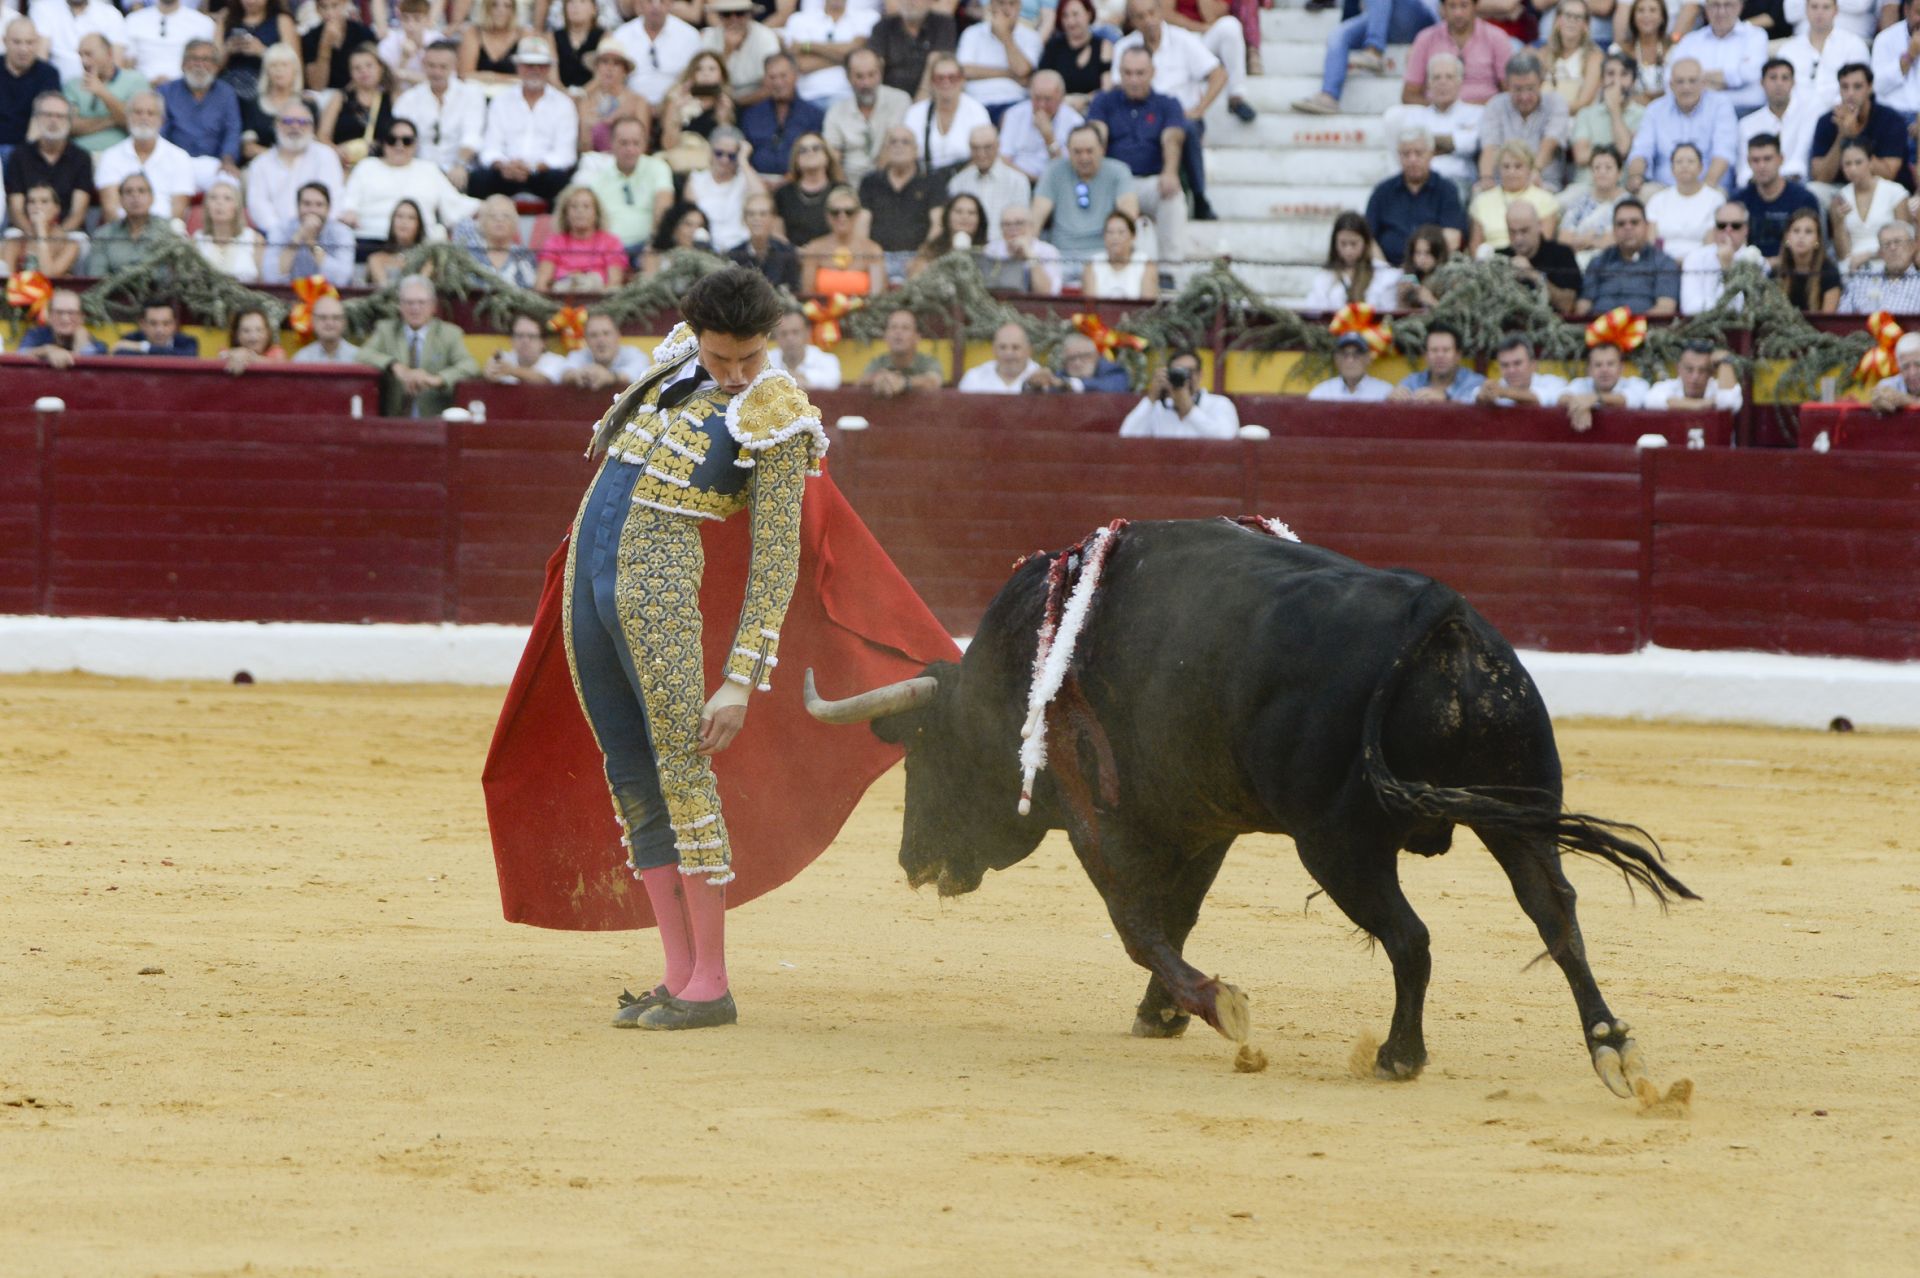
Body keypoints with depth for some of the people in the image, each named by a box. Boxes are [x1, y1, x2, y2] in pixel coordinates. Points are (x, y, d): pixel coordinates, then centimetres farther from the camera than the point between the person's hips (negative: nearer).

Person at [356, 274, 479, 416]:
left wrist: (436, 379, -23)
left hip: (436, 423, -1)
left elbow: (470, 368, -4)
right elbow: (361, 356, -3)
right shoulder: (385, 330, 14)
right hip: (393, 421, 1)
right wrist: (395, 367, -20)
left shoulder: (450, 334, 11)